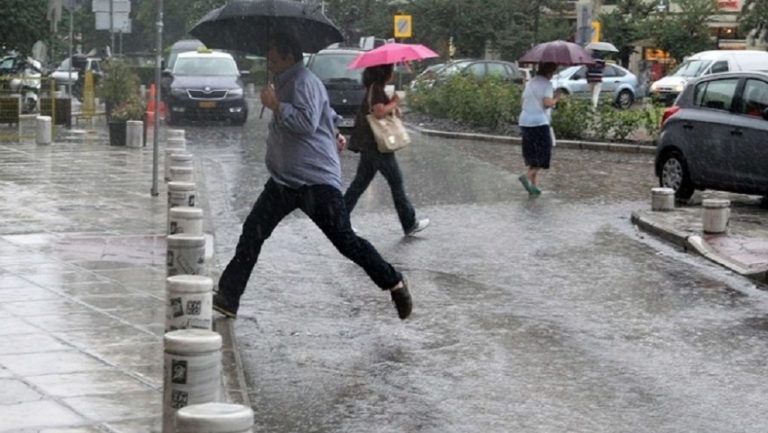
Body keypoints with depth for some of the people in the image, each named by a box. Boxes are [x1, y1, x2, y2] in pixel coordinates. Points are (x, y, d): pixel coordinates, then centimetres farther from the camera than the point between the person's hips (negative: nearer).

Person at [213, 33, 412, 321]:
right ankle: (228, 298, 1)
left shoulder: (304, 82, -12)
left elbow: (307, 122, -27)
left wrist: (275, 104, -19)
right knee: (252, 232, 0)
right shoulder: (287, 84, 20)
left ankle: (394, 284, 9)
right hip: (284, 180, 10)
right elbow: (330, 116, 33)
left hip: (315, 181, -10)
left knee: (345, 240, -7)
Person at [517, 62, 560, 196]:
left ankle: (534, 184, 14)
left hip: (525, 122, 8)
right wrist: (556, 99, -2)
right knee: (544, 154, 0)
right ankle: (527, 176, -18)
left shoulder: (530, 83, 14)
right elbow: (547, 103, -20)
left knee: (532, 154, 15)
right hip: (539, 123, -8)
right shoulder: (546, 84, -9)